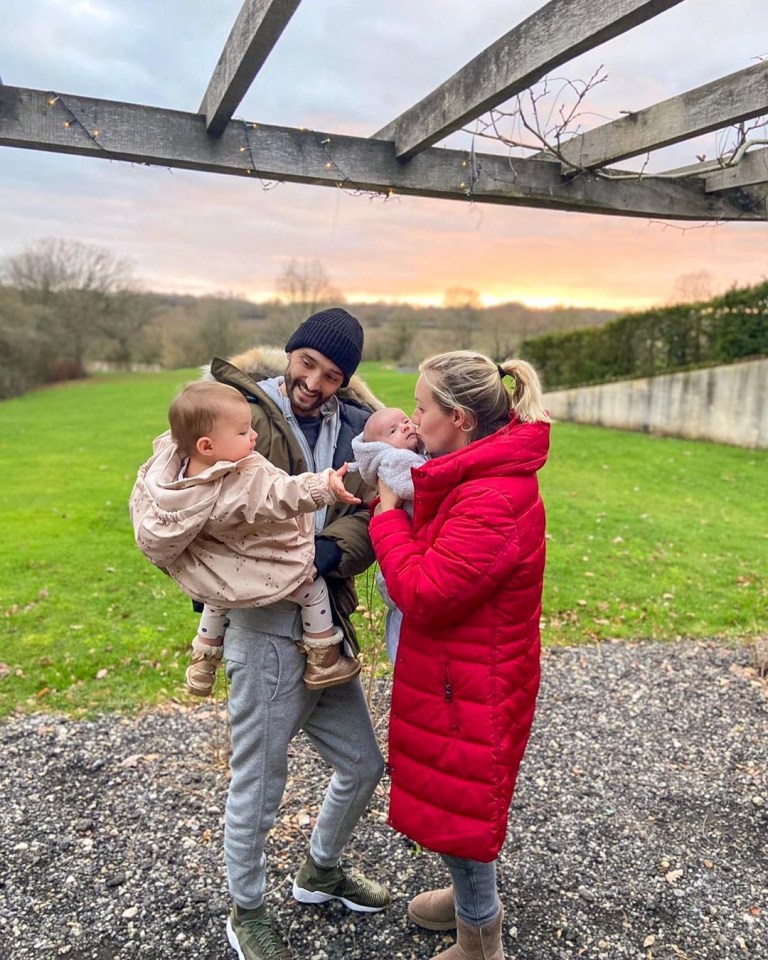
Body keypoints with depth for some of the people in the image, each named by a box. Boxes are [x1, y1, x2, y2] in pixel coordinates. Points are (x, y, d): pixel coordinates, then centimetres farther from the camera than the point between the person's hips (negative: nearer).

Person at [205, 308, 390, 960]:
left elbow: (368, 514, -8)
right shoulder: (242, 415, -13)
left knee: (362, 765, 21)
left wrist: (331, 551, -24)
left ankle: (320, 873, 49)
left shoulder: (353, 425, 3)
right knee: (257, 790, 10)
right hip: (265, 631, -6)